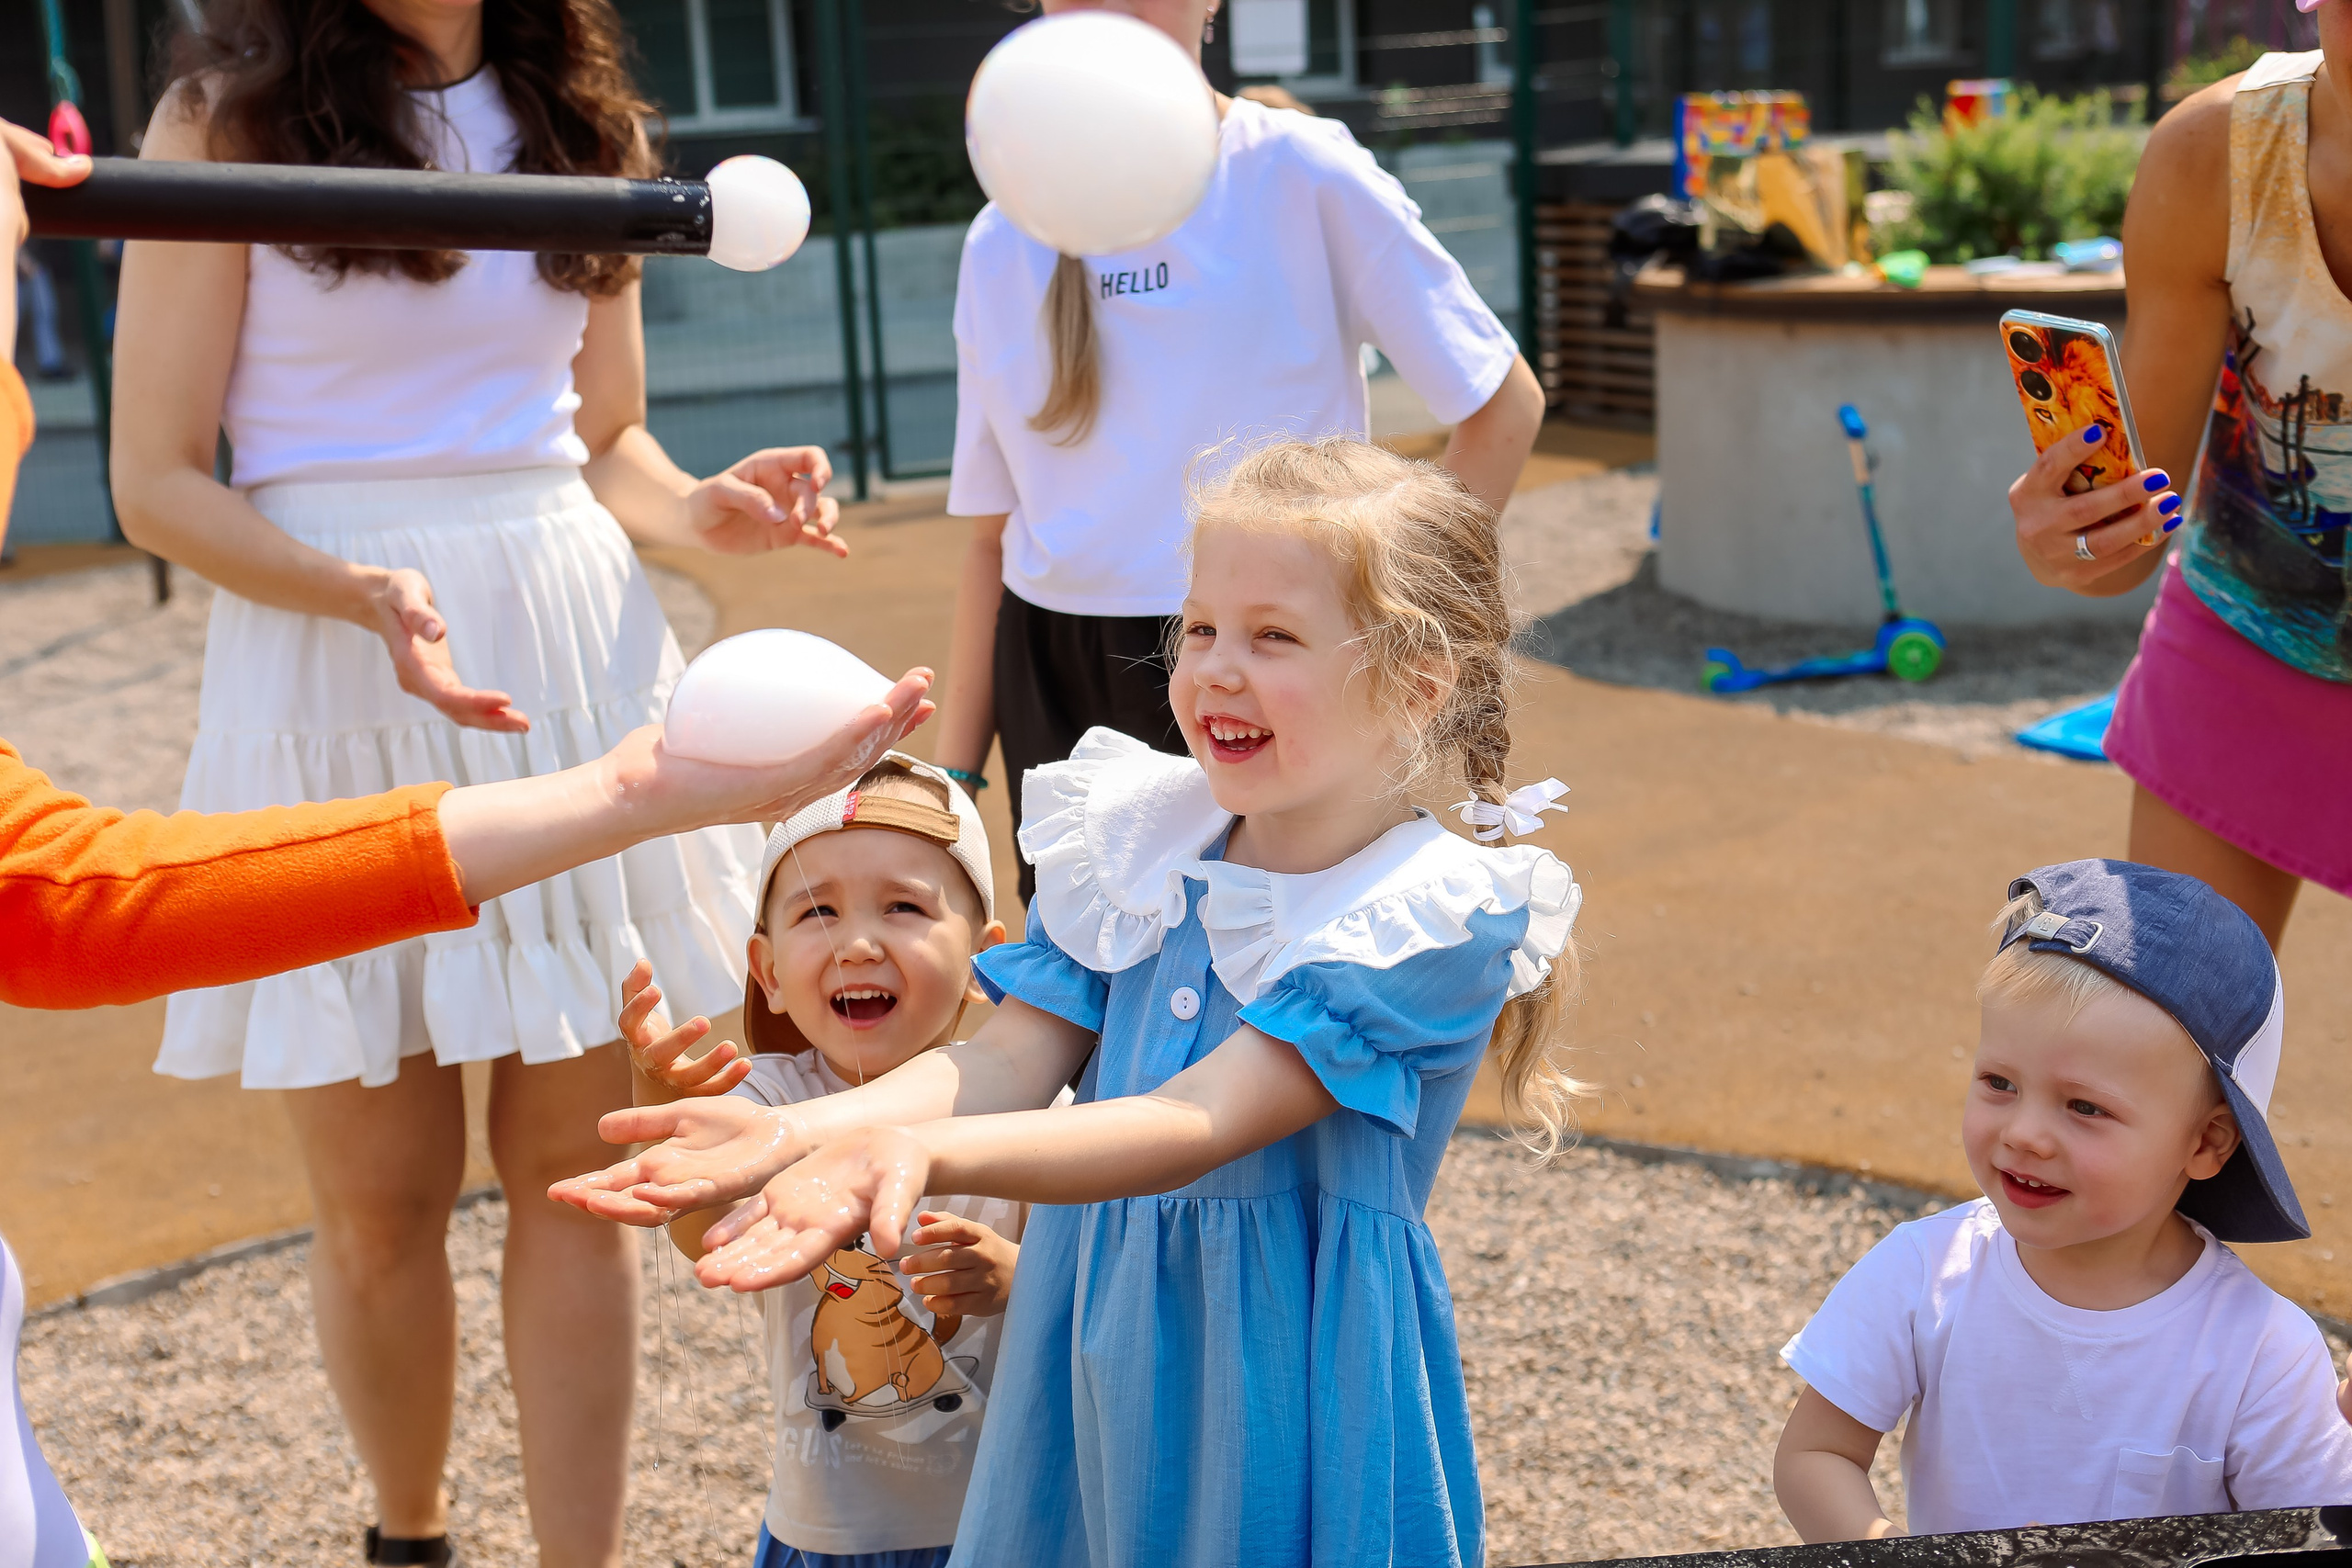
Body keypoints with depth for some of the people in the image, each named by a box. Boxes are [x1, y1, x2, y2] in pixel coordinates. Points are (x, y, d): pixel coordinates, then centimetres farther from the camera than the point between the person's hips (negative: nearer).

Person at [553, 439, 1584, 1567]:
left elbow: (1199, 1124, -27)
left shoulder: (1433, 917, -18)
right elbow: (1006, 1060, -4)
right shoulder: (1136, 840, 0)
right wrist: (798, 1131, -22)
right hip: (1095, 1347, 5)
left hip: (1287, 1378, -4)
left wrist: (925, 1154, -40)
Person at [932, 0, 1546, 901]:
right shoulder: (1002, 242, 6)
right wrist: (953, 775, 5)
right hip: (1057, 690, 3)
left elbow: (1503, 406, 0)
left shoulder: (1302, 173, -5)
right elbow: (993, 531, 8)